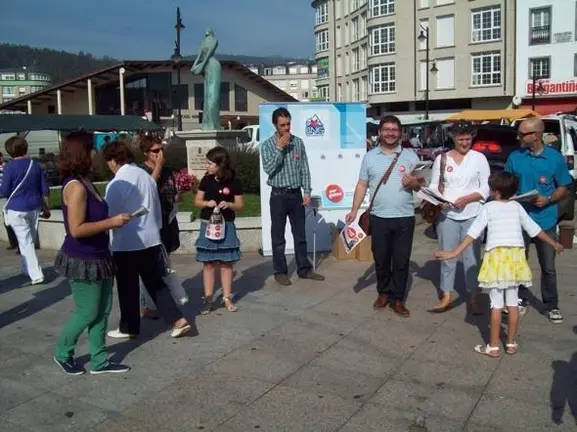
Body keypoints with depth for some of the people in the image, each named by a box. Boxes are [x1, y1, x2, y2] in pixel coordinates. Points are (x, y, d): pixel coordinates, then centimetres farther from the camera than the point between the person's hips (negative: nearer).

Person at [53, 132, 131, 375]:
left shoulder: (85, 182, 8)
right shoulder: (75, 186, -21)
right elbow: (76, 229, -26)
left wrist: (112, 221, 7)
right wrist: (111, 222, -22)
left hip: (98, 258, 9)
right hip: (82, 261, -9)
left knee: (103, 311, 14)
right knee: (87, 313, 5)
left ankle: (99, 361, 25)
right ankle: (63, 354, 29)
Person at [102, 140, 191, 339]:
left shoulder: (116, 184, -16)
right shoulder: (146, 176, 4)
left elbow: (109, 215, -11)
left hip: (127, 243, -6)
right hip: (151, 239, 6)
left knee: (128, 289, 10)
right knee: (156, 283, 15)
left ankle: (129, 328, 26)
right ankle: (178, 320, 9)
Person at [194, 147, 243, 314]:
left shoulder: (233, 182, -6)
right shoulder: (206, 180, 0)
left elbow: (240, 205, -1)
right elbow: (197, 201, 6)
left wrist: (229, 204, -21)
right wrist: (206, 203, -14)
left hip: (226, 226, -1)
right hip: (208, 225, 2)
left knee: (226, 263, 5)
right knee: (208, 263, 5)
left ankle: (227, 297, 15)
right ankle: (208, 298, 12)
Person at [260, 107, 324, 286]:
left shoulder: (298, 142, 4)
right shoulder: (267, 145, -4)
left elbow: (304, 169, 6)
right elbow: (268, 169, -17)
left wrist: (307, 191, -1)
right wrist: (280, 148, -19)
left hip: (296, 194, 3)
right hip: (278, 195, -3)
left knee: (300, 234, 11)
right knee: (278, 237, 5)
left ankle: (304, 269, 22)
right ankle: (280, 272, 16)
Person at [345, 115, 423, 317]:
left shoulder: (410, 155, 3)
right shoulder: (370, 156, 5)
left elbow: (422, 184, 6)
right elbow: (362, 185, 6)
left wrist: (413, 183, -17)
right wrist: (354, 210, -1)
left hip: (405, 217, -1)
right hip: (379, 218, 1)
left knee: (401, 260, 4)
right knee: (381, 259, 11)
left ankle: (397, 299, 16)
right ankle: (383, 292, 29)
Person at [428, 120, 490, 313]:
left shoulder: (479, 158, 4)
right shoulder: (441, 158, 7)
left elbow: (486, 189, 0)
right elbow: (434, 186, 8)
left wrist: (466, 199, -14)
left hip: (472, 216, -1)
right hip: (447, 215, 1)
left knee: (472, 258, 2)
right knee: (447, 256, 4)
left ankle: (473, 297, 12)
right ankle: (447, 296, 12)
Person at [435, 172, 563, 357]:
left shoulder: (488, 207, -1)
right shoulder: (517, 207, 11)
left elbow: (474, 232, -7)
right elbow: (534, 229, 18)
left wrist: (454, 253, -7)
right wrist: (554, 244, 33)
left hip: (496, 256, -4)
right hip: (516, 255, 4)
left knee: (496, 304, 0)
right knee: (513, 302, 12)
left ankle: (493, 346, 6)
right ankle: (511, 343, 21)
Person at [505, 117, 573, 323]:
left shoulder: (555, 158, -4)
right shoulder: (515, 157, -1)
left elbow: (564, 187, 2)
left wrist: (548, 200, -15)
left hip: (545, 220, -1)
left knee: (548, 267, 7)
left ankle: (552, 306, 21)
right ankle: (521, 301, 27)